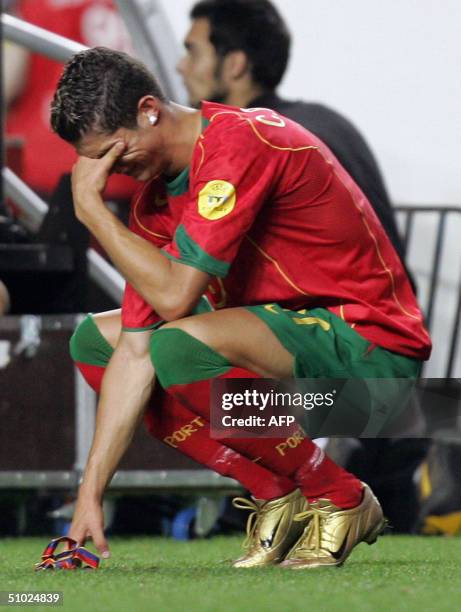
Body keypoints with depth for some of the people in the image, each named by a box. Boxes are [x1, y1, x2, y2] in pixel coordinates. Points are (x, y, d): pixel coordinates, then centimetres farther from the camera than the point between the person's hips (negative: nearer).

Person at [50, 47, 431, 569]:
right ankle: (274, 495, 4)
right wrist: (89, 495, -3)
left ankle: (340, 498, -11)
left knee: (181, 345, -33)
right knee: (95, 340, 8)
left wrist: (91, 208, -17)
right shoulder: (156, 193, 5)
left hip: (372, 344, -10)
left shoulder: (238, 144, -22)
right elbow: (135, 352, 2)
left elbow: (175, 295, -29)